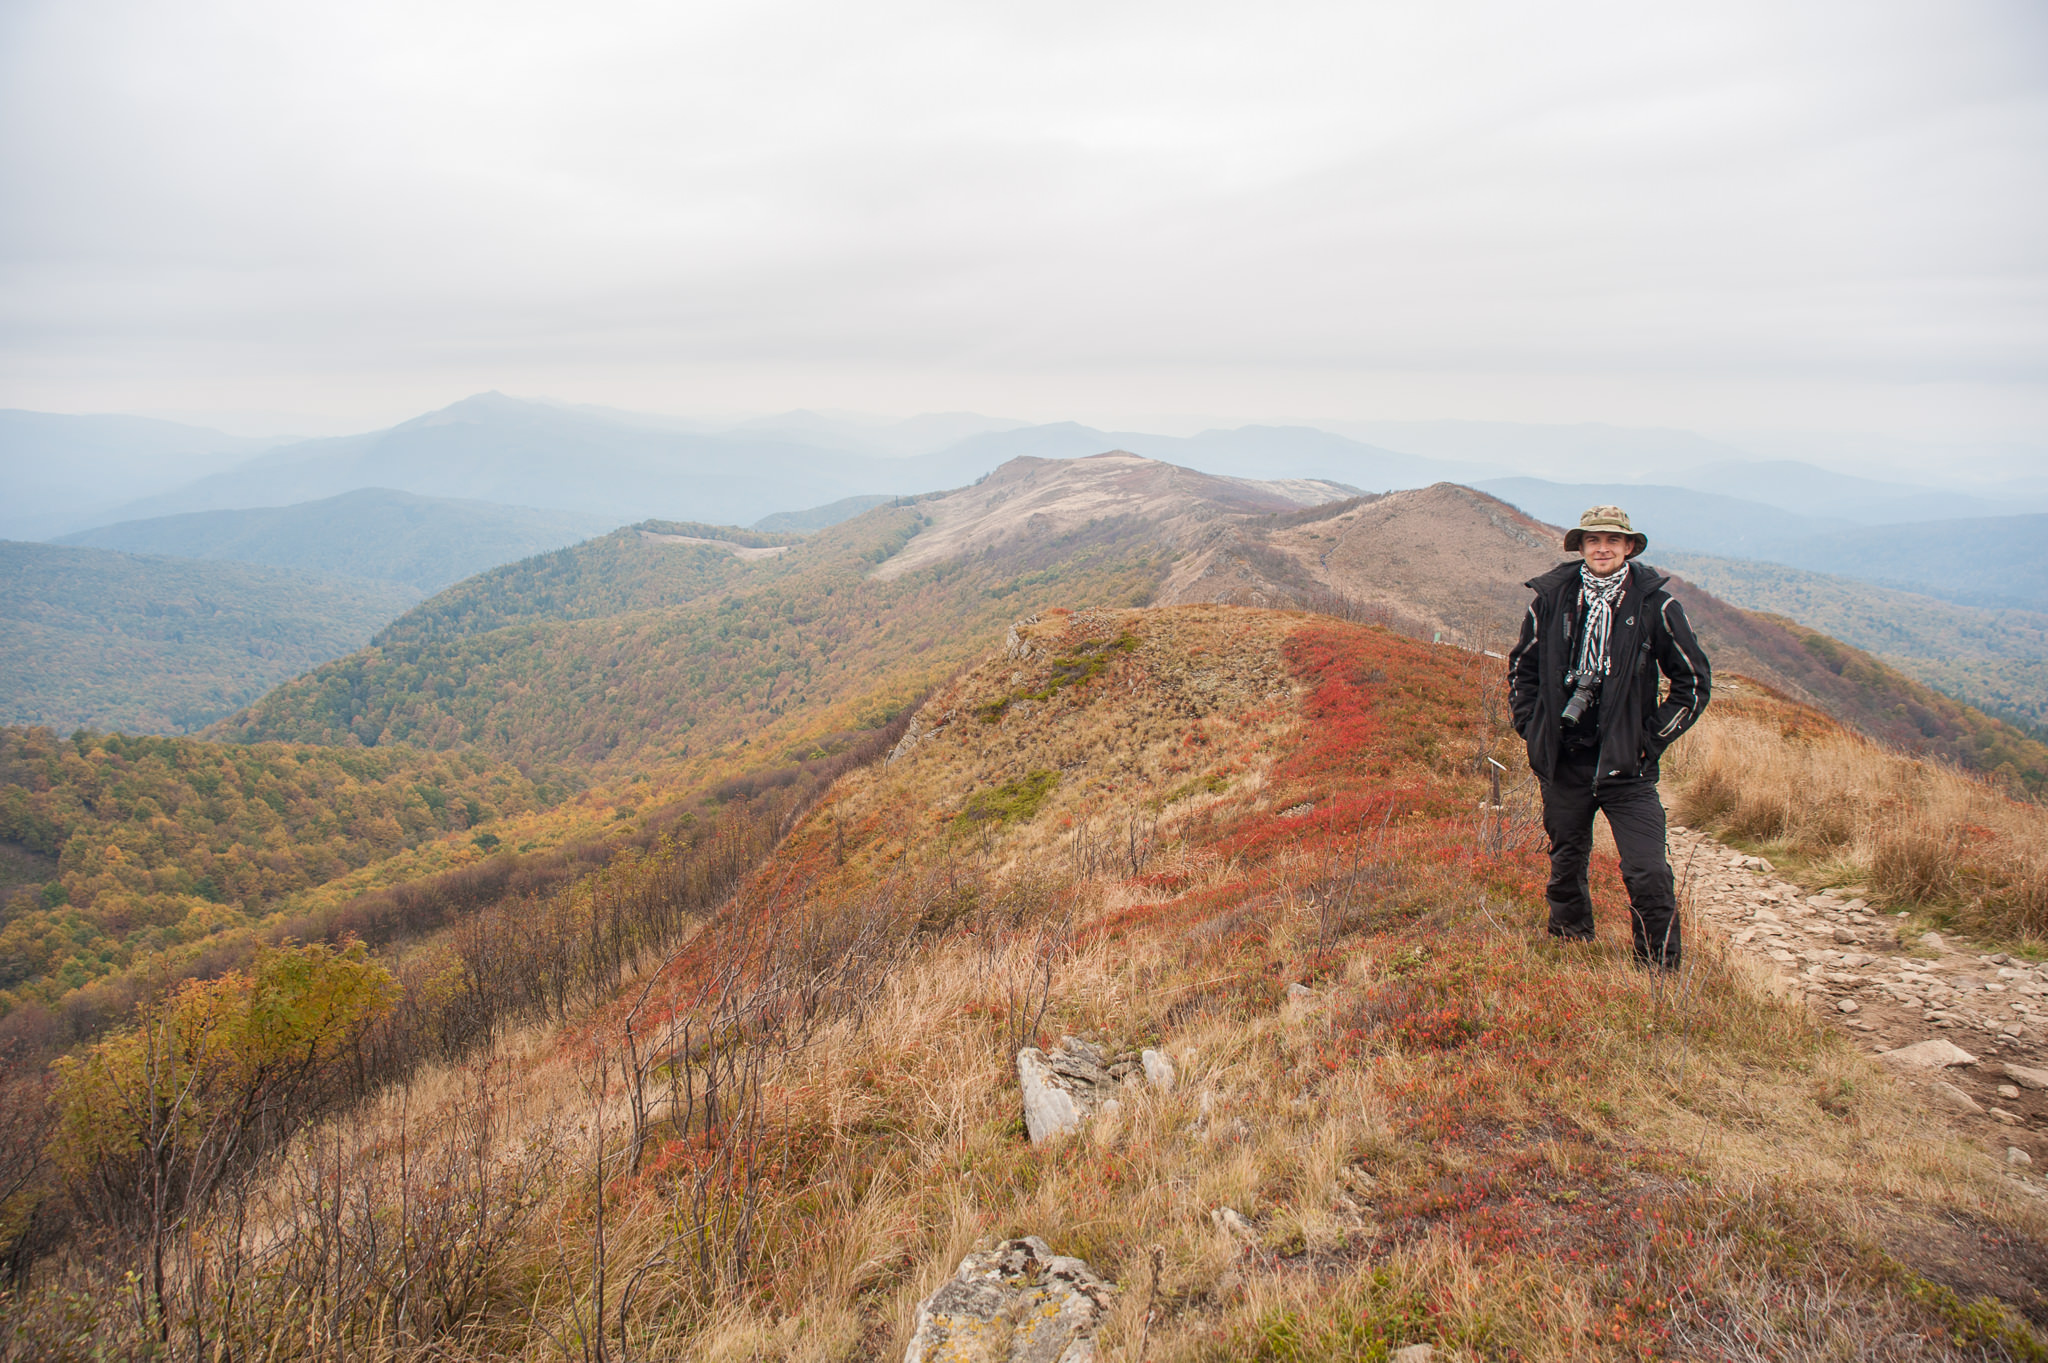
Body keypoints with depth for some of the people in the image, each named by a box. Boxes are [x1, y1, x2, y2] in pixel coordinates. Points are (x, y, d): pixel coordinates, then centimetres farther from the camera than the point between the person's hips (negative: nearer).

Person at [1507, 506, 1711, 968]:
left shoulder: (1655, 605, -4)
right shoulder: (1551, 598, 2)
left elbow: (1695, 681, 5)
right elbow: (1521, 669, 16)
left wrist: (1652, 739, -1)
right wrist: (1533, 730, 6)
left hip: (1626, 766, -2)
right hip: (1563, 762, 2)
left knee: (1648, 875, -10)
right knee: (1566, 865, 17)